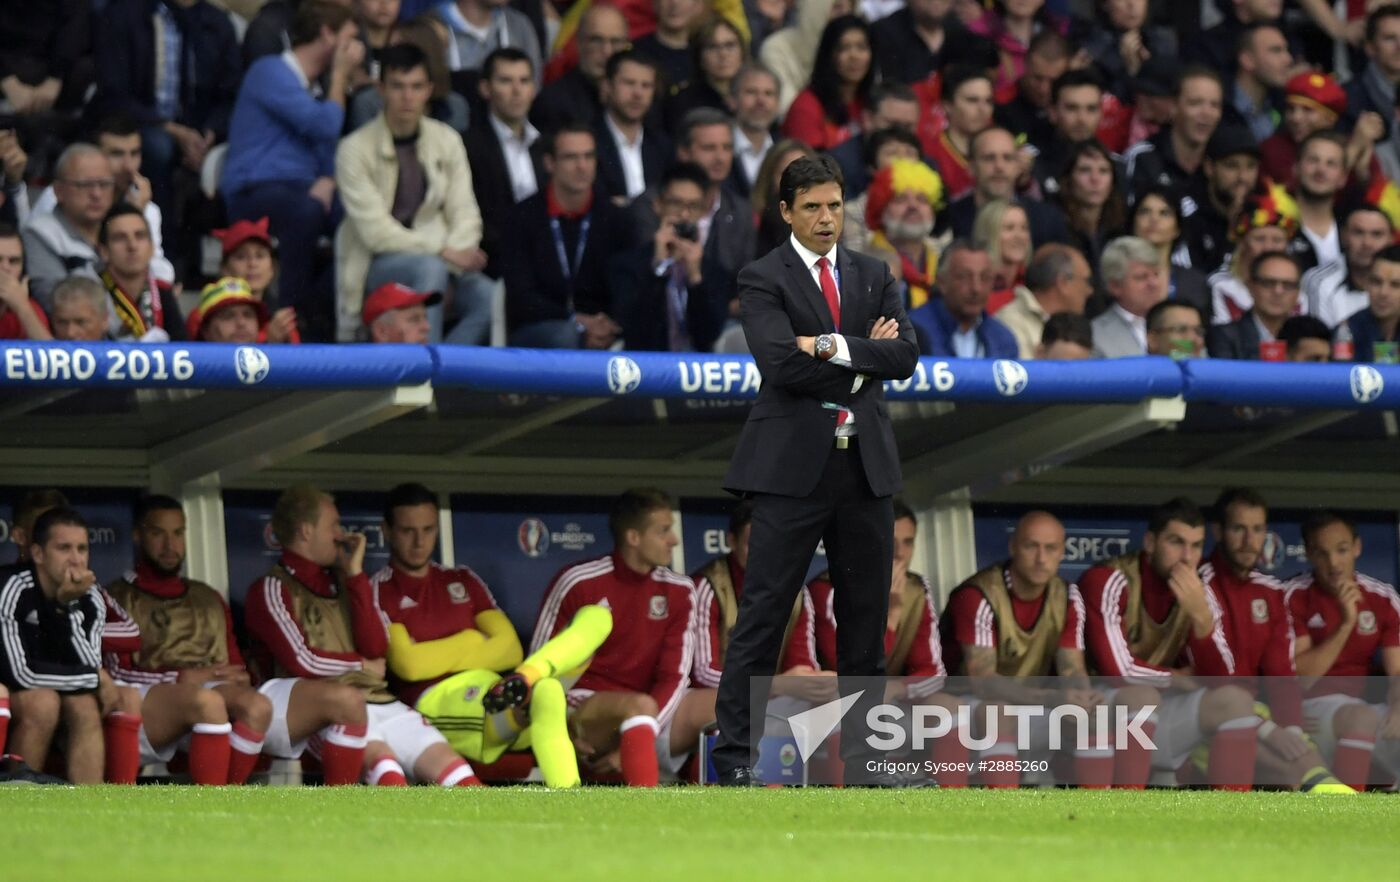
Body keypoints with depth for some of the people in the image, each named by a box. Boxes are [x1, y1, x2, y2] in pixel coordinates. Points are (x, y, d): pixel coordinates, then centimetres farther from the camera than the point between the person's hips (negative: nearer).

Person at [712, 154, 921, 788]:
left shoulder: (874, 276, 14)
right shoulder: (763, 279, -2)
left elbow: (903, 355, -1)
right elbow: (781, 364, -17)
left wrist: (833, 347, -13)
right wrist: (864, 359, -9)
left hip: (865, 464, 5)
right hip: (794, 466, -5)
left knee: (866, 613, 8)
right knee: (764, 610, -6)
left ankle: (863, 754, 14)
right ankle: (735, 753, -4)